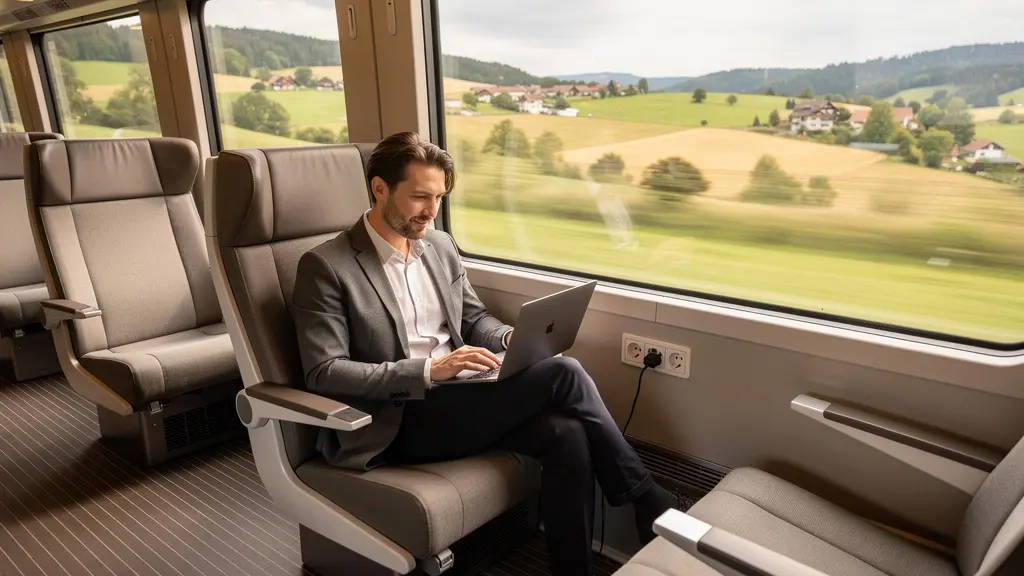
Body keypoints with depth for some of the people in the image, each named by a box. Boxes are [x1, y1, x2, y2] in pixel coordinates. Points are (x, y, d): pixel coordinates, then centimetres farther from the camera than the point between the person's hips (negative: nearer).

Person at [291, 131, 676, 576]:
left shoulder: (440, 245, 12)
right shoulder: (325, 266, -8)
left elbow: (474, 318, 20)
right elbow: (323, 373, -14)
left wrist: (511, 338, -4)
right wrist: (427, 370, -24)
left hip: (459, 398, 6)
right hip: (396, 422, -6)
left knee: (566, 433, -25)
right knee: (562, 373, -22)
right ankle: (649, 502, -3)